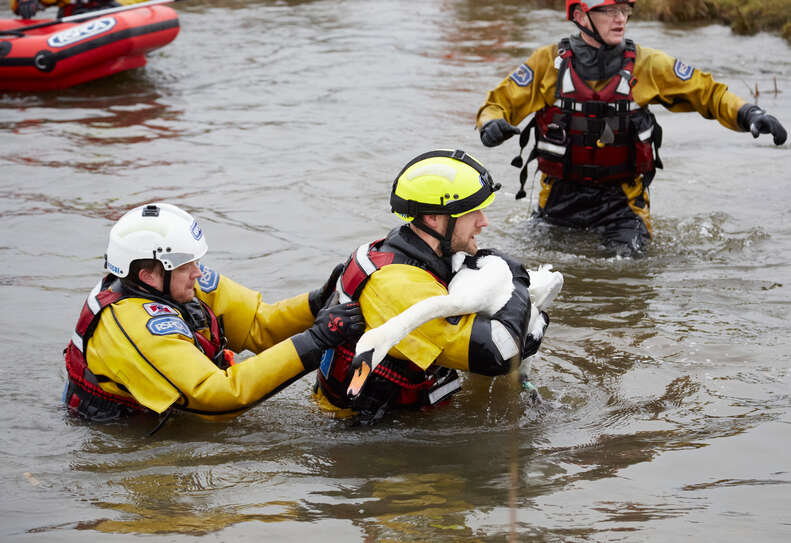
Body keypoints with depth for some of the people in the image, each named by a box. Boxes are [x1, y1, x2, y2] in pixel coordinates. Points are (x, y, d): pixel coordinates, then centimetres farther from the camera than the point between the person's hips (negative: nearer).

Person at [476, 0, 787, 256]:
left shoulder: (646, 65, -5)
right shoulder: (549, 63, -6)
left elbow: (707, 93, 2)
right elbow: (500, 103, -3)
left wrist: (747, 114, -15)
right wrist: (492, 125, -26)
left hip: (622, 197, 0)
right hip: (562, 196, 1)